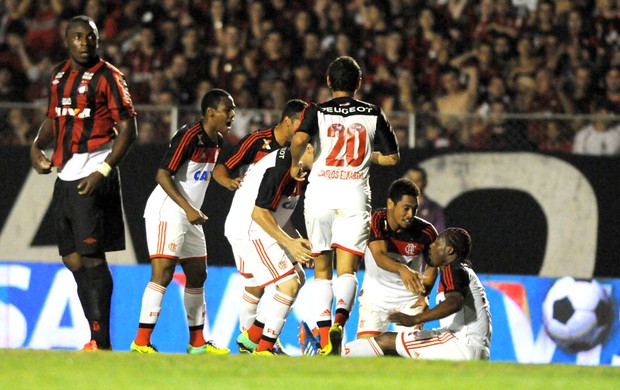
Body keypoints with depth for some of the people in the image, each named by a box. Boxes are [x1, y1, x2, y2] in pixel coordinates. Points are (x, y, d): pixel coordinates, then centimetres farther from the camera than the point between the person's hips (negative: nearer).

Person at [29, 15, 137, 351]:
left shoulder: (107, 76, -7)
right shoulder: (59, 75, 14)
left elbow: (128, 129, -10)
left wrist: (104, 171, -19)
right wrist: (37, 146, 6)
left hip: (93, 177, -8)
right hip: (65, 175, 8)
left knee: (91, 256, -11)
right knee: (72, 258, 9)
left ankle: (101, 341, -10)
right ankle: (97, 338, 15)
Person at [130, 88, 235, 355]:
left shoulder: (217, 141, 10)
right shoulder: (189, 136, -17)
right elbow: (163, 175, -21)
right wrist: (188, 209, -25)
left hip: (190, 216, 10)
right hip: (167, 212, -10)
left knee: (197, 275, 13)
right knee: (163, 273, -16)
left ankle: (197, 342, 23)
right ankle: (141, 342, -18)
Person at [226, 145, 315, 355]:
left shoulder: (293, 166, 11)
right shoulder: (281, 168, -22)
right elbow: (259, 213, -24)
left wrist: (299, 242, 11)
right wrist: (289, 242, -23)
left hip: (261, 232, 11)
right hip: (249, 232, -11)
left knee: (298, 277, 16)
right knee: (289, 284, -15)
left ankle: (251, 337, 19)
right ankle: (263, 350, -9)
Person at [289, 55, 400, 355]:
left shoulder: (317, 112, 2)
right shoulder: (373, 115, 8)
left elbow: (299, 139, -17)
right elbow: (392, 157, 9)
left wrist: (295, 164, 1)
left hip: (320, 192, 0)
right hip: (355, 194, 0)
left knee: (322, 269, 11)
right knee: (347, 269, -4)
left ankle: (324, 336, 2)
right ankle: (339, 321, -31)